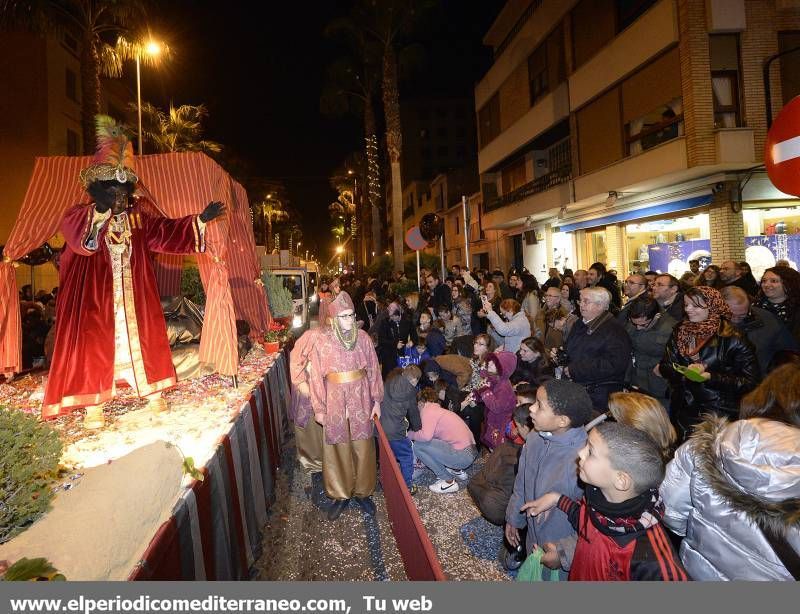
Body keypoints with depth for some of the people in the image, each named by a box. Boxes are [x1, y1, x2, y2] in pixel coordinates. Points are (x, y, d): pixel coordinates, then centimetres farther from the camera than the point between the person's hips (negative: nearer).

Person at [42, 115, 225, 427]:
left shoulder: (138, 218, 6)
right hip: (95, 303, -3)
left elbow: (168, 232, 1)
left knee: (143, 341, 9)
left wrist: (200, 220, -10)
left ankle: (153, 395, 21)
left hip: (134, 301, 4)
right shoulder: (79, 217, -7)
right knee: (95, 348, 1)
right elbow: (80, 238, -28)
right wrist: (101, 210, -46)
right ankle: (94, 405, 12)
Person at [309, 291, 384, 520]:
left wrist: (376, 400, 1)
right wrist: (319, 409, -5)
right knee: (337, 448, 10)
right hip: (335, 401, -1)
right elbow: (317, 377, -5)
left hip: (361, 400, 1)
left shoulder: (363, 338, -3)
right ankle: (340, 495, 29)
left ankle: (363, 491, 31)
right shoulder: (322, 341, -8)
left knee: (362, 448, 11)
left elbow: (373, 369, 2)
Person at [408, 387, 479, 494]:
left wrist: (411, 435, -5)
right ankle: (457, 471, 21)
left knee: (418, 445, -9)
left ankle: (448, 482, -1)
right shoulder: (440, 410, 19)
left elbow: (426, 436, -24)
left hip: (463, 456, -9)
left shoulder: (428, 410, -8)